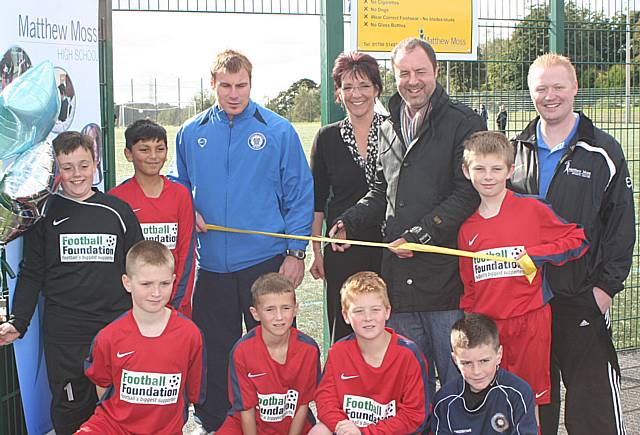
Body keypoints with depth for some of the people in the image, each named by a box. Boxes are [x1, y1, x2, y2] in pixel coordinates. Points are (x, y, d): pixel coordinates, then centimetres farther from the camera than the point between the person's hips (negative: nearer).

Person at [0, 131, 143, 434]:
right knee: (70, 408, 2)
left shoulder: (118, 211, 7)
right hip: (64, 333, -1)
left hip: (117, 325, 1)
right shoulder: (47, 214, 4)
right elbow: (31, 273, 6)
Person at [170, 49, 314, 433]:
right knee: (215, 350, 13)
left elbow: (300, 196, -2)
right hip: (212, 262, 3)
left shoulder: (279, 131, -3)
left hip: (266, 260, -3)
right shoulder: (191, 134, 7)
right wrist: (189, 213, -2)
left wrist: (295, 252, -7)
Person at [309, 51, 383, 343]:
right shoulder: (327, 138, 6)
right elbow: (317, 200, 10)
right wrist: (316, 250, 6)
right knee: (343, 334, 3)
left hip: (389, 246, -1)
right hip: (342, 250, 1)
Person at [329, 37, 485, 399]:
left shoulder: (464, 123, -4)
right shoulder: (389, 128, 18)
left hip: (446, 274, -6)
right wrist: (348, 222, 12)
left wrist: (417, 235, -15)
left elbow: (468, 195, -12)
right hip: (399, 276, 6)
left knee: (458, 380, 1)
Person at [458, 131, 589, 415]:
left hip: (529, 321, -3)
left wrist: (535, 253, -11)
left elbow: (578, 240, 0)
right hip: (484, 325, 3)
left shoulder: (533, 209, -4)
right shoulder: (466, 228, 8)